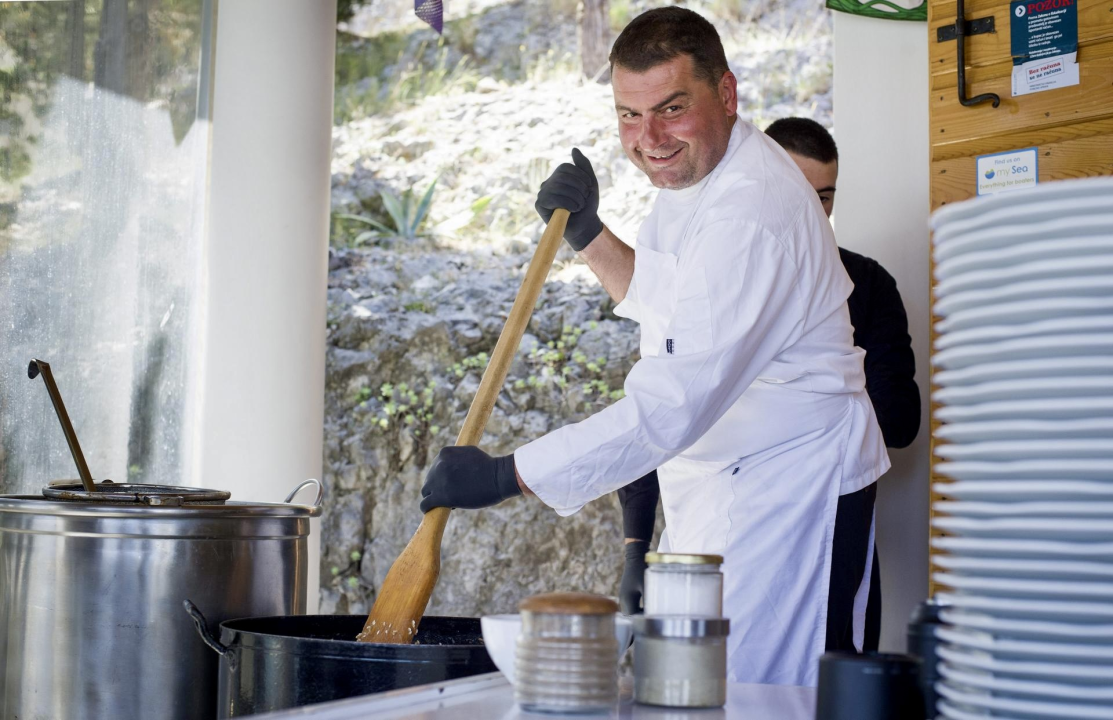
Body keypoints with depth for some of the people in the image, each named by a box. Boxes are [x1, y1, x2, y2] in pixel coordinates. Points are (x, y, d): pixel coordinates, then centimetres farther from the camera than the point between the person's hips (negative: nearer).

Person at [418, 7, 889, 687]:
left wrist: (503, 476, -31)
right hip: (718, 483, 10)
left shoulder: (752, 217, -27)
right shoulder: (692, 173, 6)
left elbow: (673, 406, -32)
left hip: (784, 484, -10)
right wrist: (588, 232, 6)